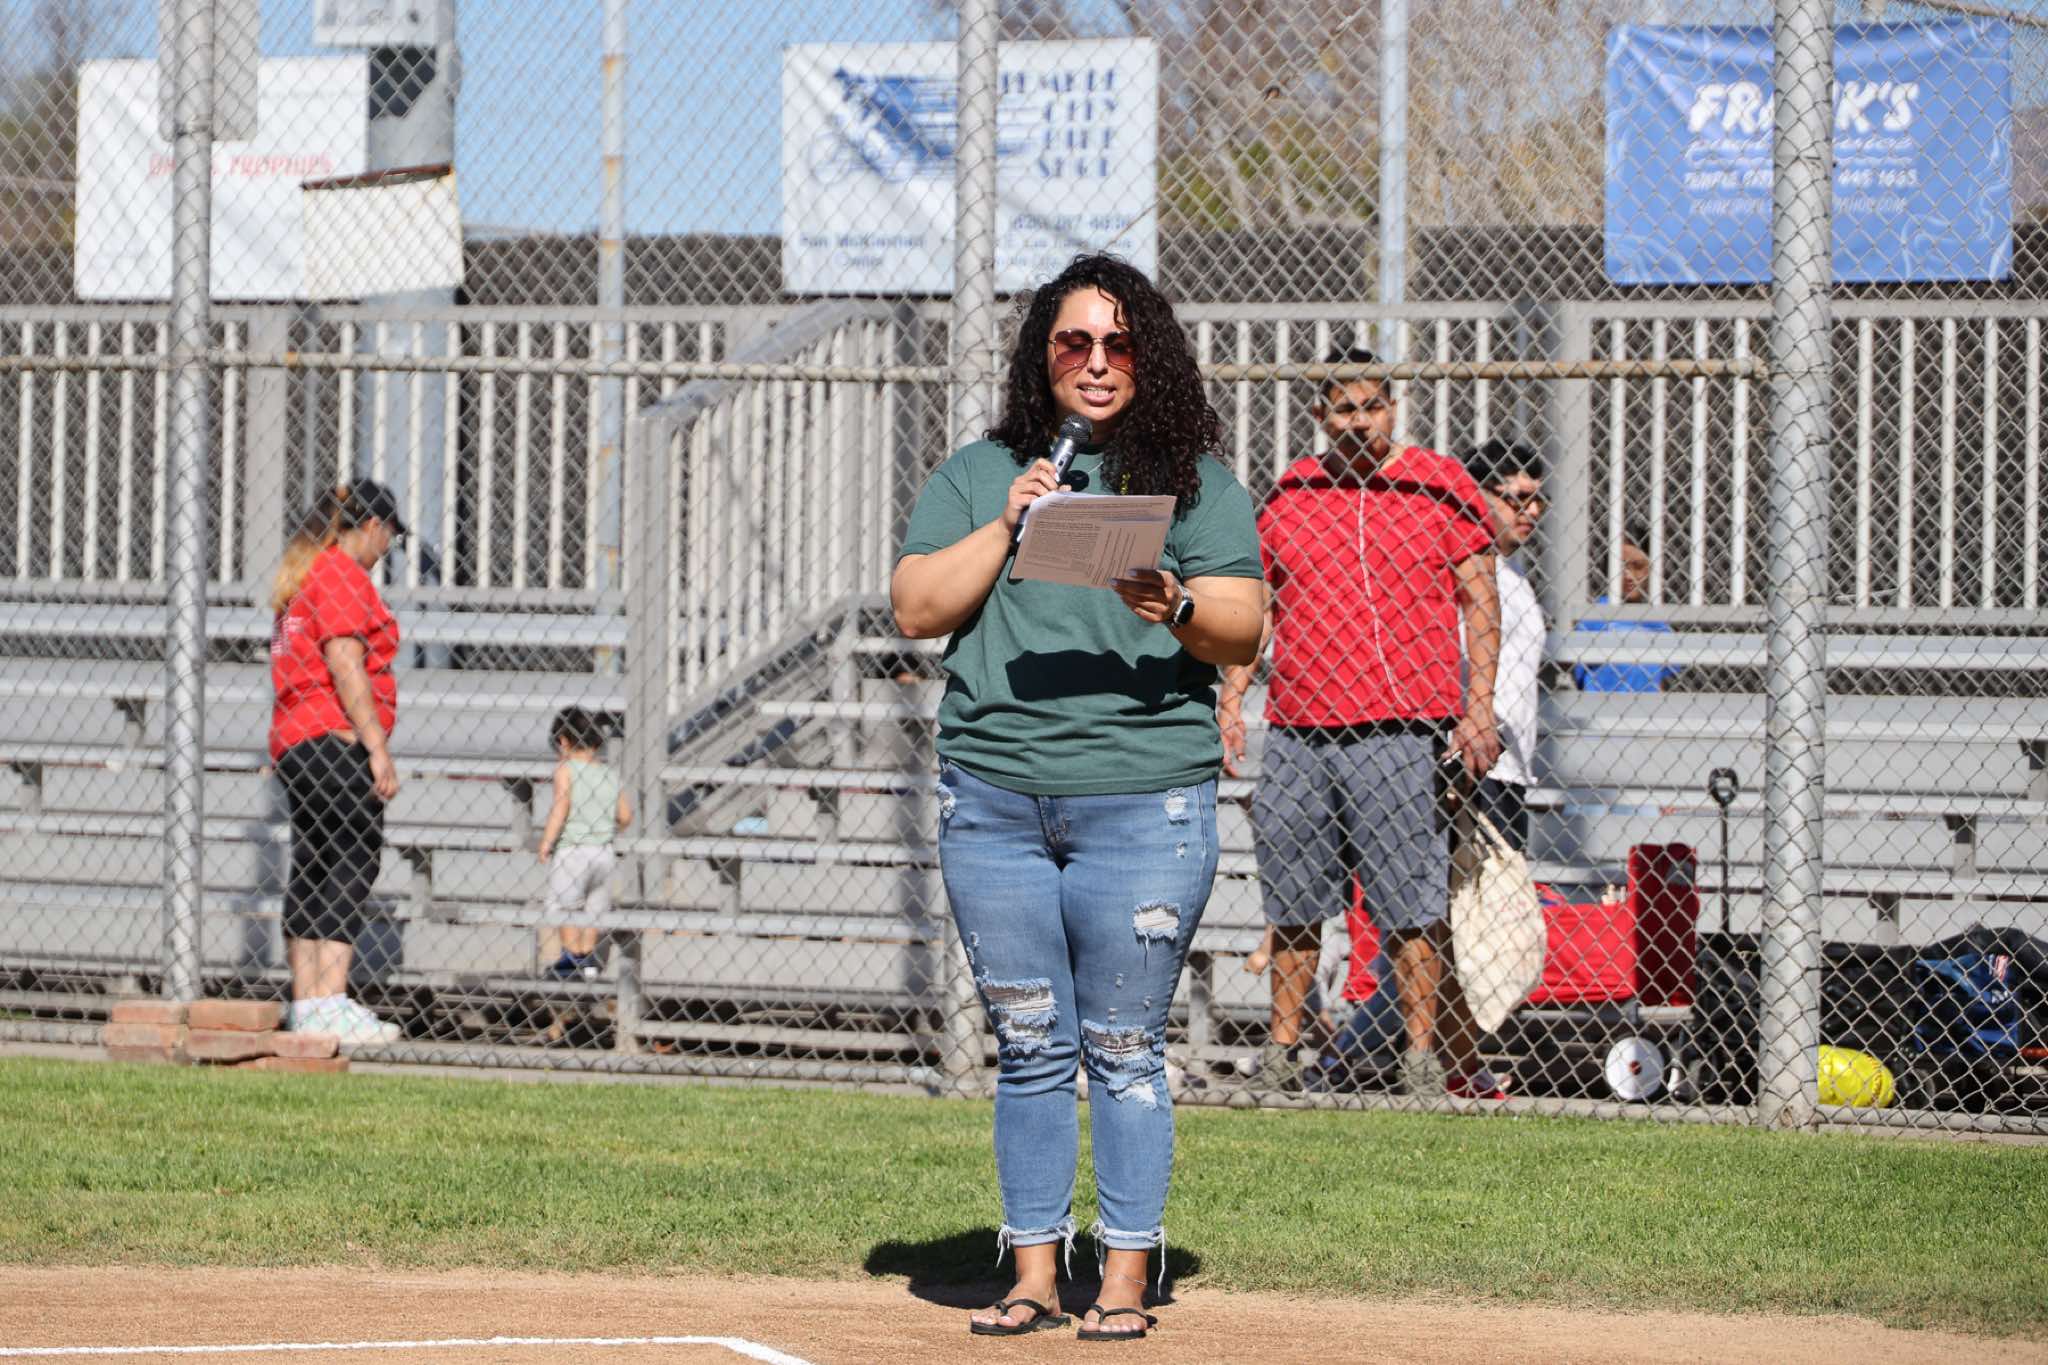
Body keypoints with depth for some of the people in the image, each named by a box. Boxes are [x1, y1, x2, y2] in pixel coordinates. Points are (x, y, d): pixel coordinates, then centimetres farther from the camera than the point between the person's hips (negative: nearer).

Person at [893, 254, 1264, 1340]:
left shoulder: (1195, 480, 7)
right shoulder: (974, 476, 13)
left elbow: (1242, 632, 0)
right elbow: (915, 610, 4)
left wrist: (1175, 608, -21)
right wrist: (1005, 525, -7)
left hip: (1145, 806, -2)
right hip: (993, 801, 2)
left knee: (1124, 1050, -2)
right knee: (1029, 1046, 5)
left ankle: (1125, 1280, 3)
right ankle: (1032, 1277, 10)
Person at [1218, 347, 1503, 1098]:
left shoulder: (1440, 485, 3)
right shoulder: (1290, 493, 14)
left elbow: (1480, 601, 2)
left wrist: (1478, 707, -7)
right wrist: (1230, 698, 10)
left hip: (1403, 733, -4)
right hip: (1296, 730, 4)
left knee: (1412, 907, -6)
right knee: (1291, 904, 7)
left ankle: (1423, 1054, -3)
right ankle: (1281, 1051, 14)